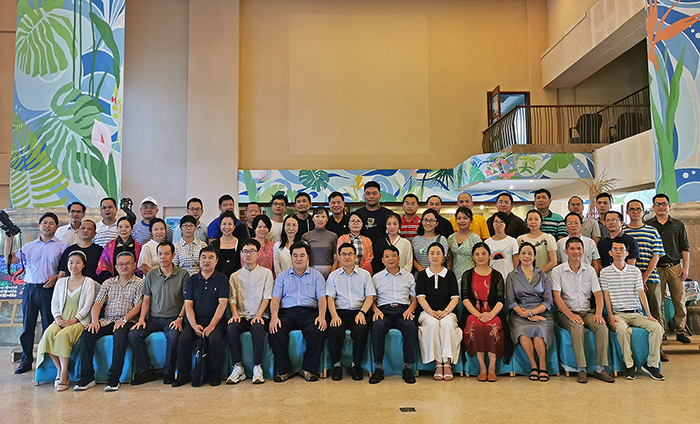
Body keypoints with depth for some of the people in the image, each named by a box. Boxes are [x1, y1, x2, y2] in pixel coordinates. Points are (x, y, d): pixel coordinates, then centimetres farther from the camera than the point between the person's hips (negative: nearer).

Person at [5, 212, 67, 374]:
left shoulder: (61, 246, 5)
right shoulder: (29, 246, 16)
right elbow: (10, 259, 9)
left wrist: (56, 277, -14)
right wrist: (8, 238, 5)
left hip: (49, 289, -3)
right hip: (30, 289, 3)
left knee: (49, 327, 0)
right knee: (27, 326, 5)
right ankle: (26, 360, 14)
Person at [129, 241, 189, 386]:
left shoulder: (183, 275, 0)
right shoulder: (151, 275, 10)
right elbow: (146, 299, 14)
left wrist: (180, 318, -10)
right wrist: (141, 319, 1)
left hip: (173, 318, -4)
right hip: (153, 318, 4)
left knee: (173, 336, -33)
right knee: (133, 334, -20)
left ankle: (168, 372, -11)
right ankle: (146, 371, -7)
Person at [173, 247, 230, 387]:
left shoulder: (222, 279, 4)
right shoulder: (191, 280, 13)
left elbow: (222, 303, -5)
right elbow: (188, 305, 6)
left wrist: (211, 325, -16)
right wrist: (194, 325, -10)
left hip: (215, 320, -2)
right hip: (195, 320, 3)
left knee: (215, 339, -30)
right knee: (183, 339, -24)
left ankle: (215, 375, -12)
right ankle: (183, 375, -7)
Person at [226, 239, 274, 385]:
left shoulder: (266, 273, 10)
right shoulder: (234, 276, 16)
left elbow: (267, 297, 1)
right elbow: (232, 298, 8)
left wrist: (258, 315, -14)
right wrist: (235, 314, -13)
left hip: (259, 316, -2)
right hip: (242, 317, 2)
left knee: (257, 327, -35)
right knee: (231, 327, -31)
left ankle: (257, 368, -27)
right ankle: (238, 368, -23)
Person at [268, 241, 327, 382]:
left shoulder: (316, 275, 18)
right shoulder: (282, 276, 21)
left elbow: (321, 298, 6)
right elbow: (275, 298, 9)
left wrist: (322, 316, -15)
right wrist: (274, 316, -11)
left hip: (309, 312, -1)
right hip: (286, 312, 1)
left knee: (317, 331, -33)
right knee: (275, 332, -30)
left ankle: (308, 369, -16)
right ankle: (284, 370, -14)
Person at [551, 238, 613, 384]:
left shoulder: (590, 270, 12)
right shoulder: (557, 271, 1)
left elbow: (598, 294, 7)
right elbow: (556, 296, -8)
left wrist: (598, 313, -12)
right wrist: (571, 315, -21)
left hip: (586, 311, 3)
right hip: (566, 313, -3)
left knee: (602, 327, -26)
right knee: (578, 327, -34)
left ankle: (600, 369, -20)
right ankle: (581, 369, -29)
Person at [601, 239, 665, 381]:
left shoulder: (635, 271, 11)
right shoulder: (605, 272, 3)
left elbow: (641, 293, 5)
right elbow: (606, 295, -1)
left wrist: (649, 315, -4)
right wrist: (611, 316, -12)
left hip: (636, 313, 3)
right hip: (618, 314, -3)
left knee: (657, 327, -21)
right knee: (622, 329, -34)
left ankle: (651, 364, -10)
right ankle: (629, 365, -20)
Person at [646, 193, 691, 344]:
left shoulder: (678, 225, 11)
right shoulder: (647, 225, 6)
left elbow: (685, 247, 10)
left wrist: (686, 267, 1)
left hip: (675, 267, 1)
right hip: (656, 268, -1)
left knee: (679, 300, 2)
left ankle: (680, 331, 12)